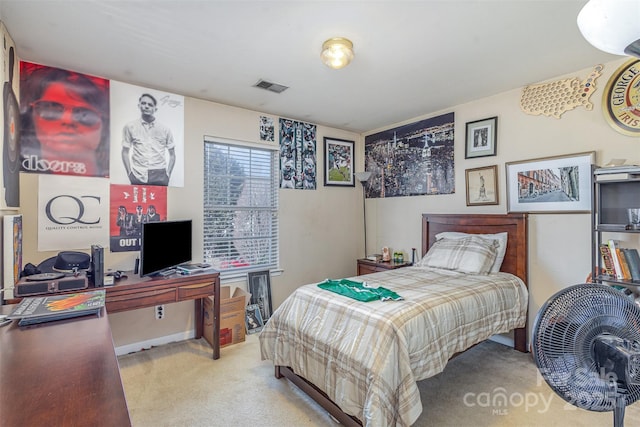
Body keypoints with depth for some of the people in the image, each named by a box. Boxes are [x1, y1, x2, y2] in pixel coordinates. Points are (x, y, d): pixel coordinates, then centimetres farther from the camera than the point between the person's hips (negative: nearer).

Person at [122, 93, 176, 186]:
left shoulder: (165, 129, 10)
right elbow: (125, 152, 12)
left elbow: (172, 154, 12)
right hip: (138, 176, 0)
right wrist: (130, 173, 2)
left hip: (160, 176, 0)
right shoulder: (130, 127, 10)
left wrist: (168, 174, 2)